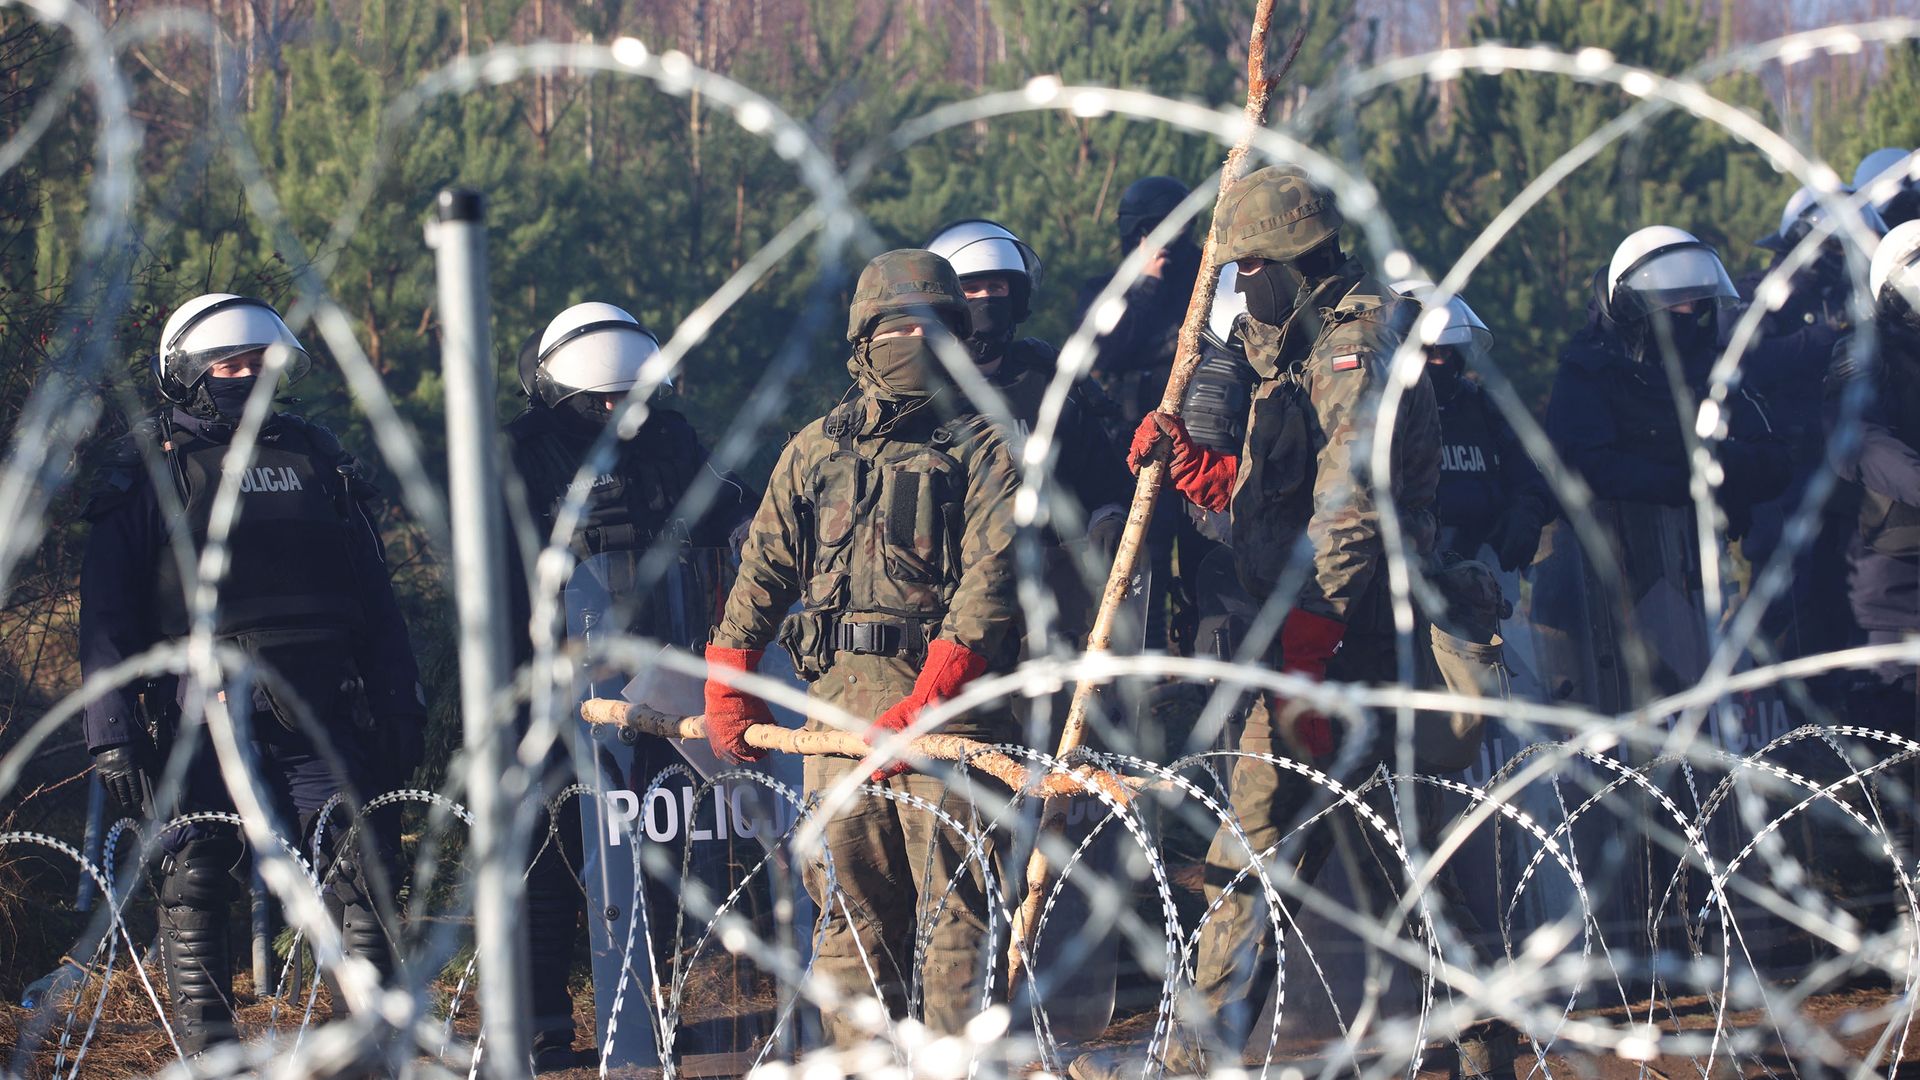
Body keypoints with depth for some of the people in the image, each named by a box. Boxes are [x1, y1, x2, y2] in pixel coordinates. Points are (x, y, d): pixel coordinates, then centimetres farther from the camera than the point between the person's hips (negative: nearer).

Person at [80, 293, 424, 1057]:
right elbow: (108, 614, 0)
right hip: (200, 721, -2)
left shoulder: (315, 456, 17)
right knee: (194, 888, -1)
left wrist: (401, 706, 12)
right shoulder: (147, 468, 5)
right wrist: (111, 730, -8)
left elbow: (374, 596, 18)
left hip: (318, 715, 3)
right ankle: (207, 1056, 5)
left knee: (364, 874, -6)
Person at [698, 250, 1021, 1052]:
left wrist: (924, 705, -19)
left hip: (948, 695, -4)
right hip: (837, 697, 4)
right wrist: (729, 688, 10)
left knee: (953, 904, -9)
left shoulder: (982, 449, 3)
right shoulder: (816, 450, 17)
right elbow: (764, 568, 20)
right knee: (850, 906, 4)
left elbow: (990, 582, -9)